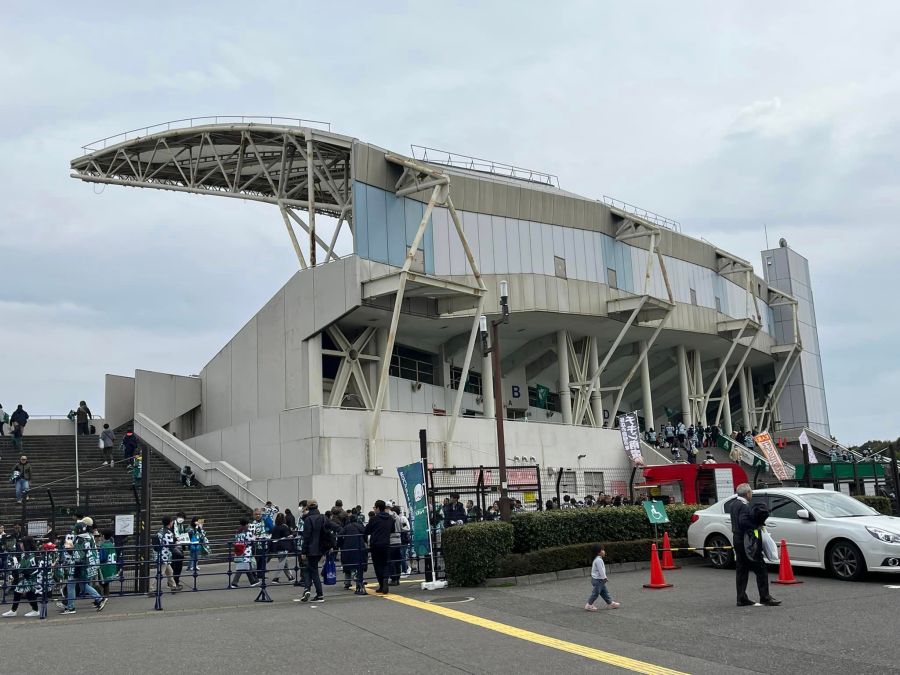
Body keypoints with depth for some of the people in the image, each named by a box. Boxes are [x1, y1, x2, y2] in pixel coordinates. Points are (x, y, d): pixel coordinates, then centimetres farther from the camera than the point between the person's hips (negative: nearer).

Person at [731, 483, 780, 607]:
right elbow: (743, 522, -30)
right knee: (760, 569, -3)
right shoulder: (744, 506, -18)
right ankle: (765, 597, -1)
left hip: (738, 540, 10)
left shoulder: (735, 504, 13)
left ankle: (741, 598, 13)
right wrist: (756, 527, -18)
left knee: (741, 570, 11)